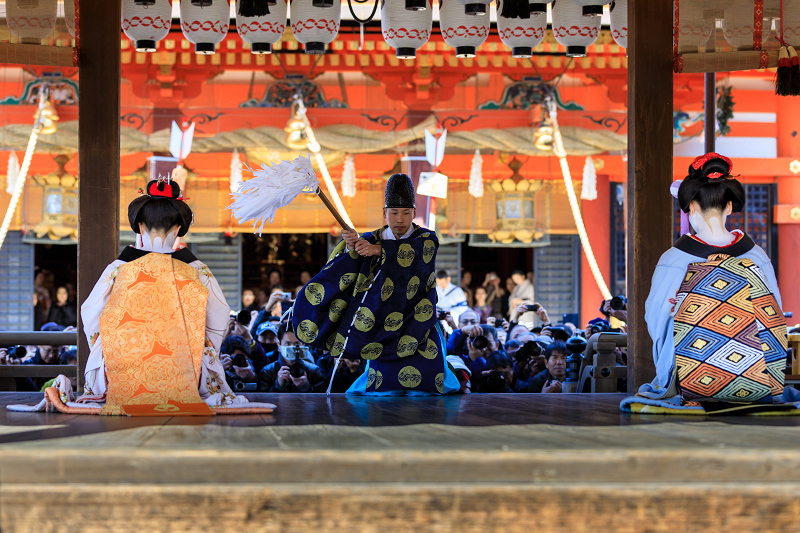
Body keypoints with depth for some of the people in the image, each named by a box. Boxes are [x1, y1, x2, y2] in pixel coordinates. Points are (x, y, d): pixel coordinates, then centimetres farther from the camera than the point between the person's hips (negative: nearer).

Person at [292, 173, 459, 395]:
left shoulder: (427, 239, -2)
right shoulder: (373, 239, 6)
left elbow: (415, 250, -26)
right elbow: (347, 267, -8)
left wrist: (379, 249, -38)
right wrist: (351, 247, -31)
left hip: (416, 324, -1)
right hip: (382, 324, 2)